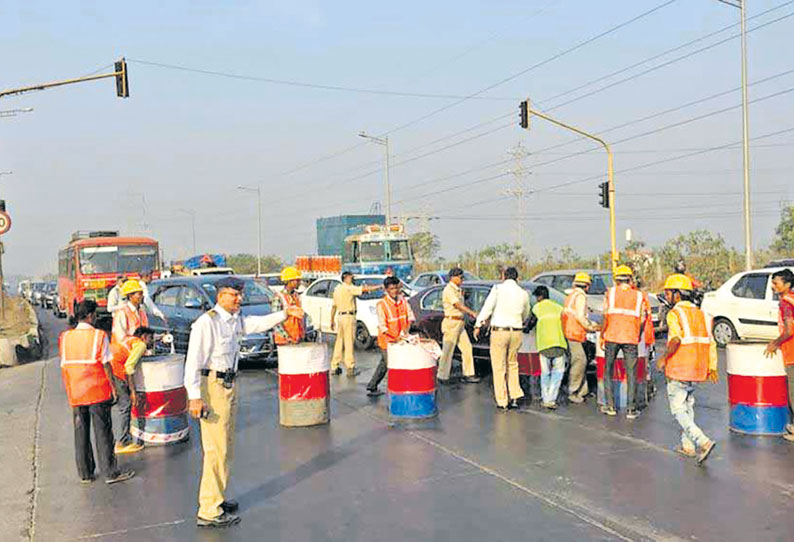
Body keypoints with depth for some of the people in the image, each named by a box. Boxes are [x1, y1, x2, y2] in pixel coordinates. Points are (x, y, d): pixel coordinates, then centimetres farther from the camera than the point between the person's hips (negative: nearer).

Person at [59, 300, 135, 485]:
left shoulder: (65, 337, 5)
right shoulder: (99, 336, -8)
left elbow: (64, 367, 8)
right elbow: (106, 364, -9)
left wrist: (68, 390, 15)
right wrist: (113, 387, -2)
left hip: (75, 393, 4)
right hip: (98, 392, -4)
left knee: (81, 434, 11)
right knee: (103, 433, 1)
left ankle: (85, 473, 19)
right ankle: (110, 473, 5)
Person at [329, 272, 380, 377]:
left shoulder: (337, 289, 15)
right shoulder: (349, 288, -11)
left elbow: (334, 306, 18)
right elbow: (365, 289, -14)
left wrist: (332, 321, 22)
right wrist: (380, 287, -8)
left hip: (340, 316, 8)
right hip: (348, 317, -8)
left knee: (339, 342, 12)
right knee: (349, 342, -5)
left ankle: (334, 367, 14)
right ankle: (350, 368, -2)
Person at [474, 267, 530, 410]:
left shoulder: (498, 289, -7)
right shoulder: (523, 293, 6)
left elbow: (487, 307, -12)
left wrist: (478, 325, -7)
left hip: (499, 332, -4)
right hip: (516, 332, 4)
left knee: (499, 368, 5)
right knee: (512, 364, 21)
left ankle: (502, 402, 7)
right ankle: (514, 397, 15)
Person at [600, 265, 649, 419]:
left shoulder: (611, 292, 4)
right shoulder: (638, 296, 9)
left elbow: (606, 317, -2)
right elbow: (642, 320, 7)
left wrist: (602, 335, 8)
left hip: (612, 337, -1)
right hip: (631, 338, 1)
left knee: (608, 372, 11)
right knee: (631, 374, 5)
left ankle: (610, 406, 12)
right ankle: (631, 409, 3)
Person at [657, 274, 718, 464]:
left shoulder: (674, 314, -11)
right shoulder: (701, 314, 11)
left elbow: (676, 340, -27)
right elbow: (711, 343, 8)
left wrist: (664, 357, -14)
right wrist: (712, 368, 9)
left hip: (679, 370, -7)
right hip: (698, 370, 7)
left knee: (678, 410, 1)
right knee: (688, 406, 21)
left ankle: (703, 442, -15)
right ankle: (688, 445, 25)